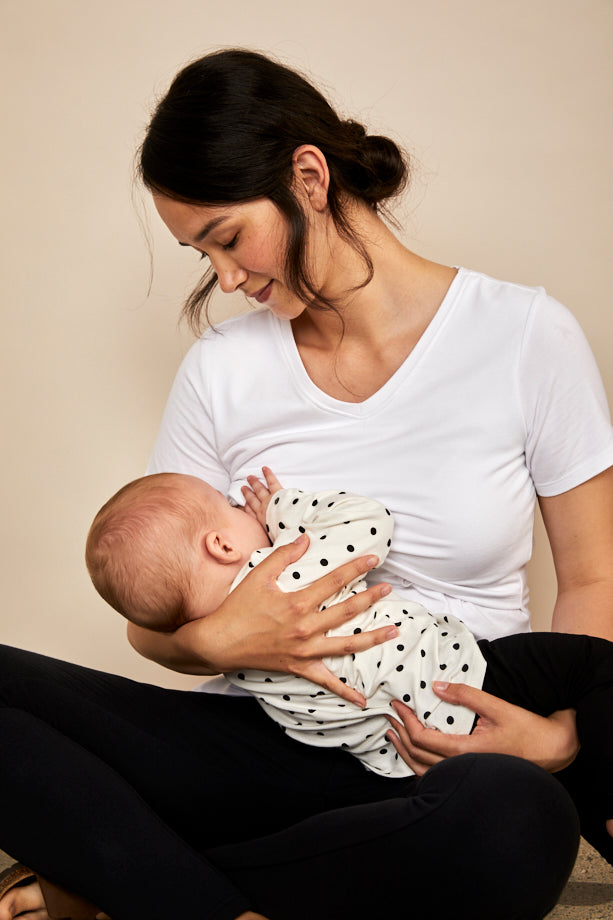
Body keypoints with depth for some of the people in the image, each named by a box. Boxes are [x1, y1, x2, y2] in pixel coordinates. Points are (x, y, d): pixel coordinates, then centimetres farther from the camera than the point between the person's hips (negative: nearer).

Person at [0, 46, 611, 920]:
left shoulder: (525, 334, -3)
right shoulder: (223, 371, 4)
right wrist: (217, 640, -14)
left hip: (445, 761, -1)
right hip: (266, 740, 2)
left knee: (516, 817, -39)